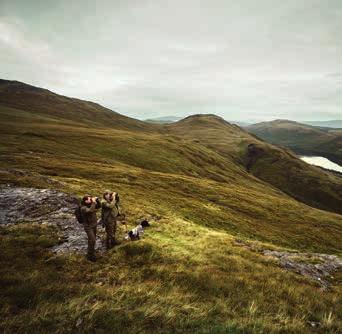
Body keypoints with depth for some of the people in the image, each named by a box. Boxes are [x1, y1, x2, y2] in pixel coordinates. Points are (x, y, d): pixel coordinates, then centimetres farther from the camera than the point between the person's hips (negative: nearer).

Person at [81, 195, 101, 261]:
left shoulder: (91, 205, -3)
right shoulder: (83, 208, -24)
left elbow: (99, 206, 4)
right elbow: (90, 210, -42)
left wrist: (97, 199, -10)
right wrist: (93, 202, -36)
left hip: (94, 225, 7)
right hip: (88, 226, -7)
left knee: (92, 240, 18)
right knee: (92, 240, -10)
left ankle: (90, 253, 36)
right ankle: (90, 255, 7)